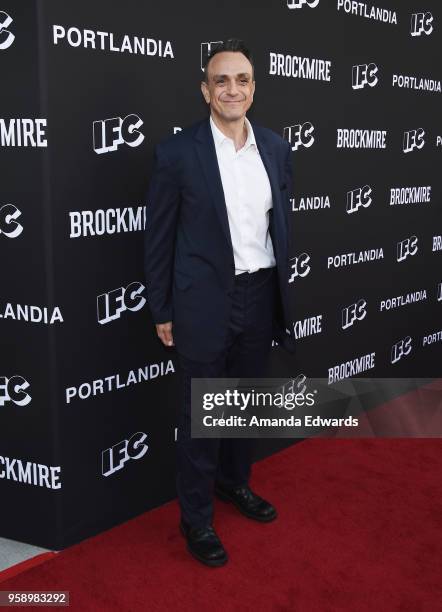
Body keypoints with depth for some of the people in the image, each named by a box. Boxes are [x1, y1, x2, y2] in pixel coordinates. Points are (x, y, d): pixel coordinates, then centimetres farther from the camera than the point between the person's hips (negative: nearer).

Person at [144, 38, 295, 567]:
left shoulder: (275, 148, 3)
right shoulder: (177, 152, -11)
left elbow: (281, 224, 11)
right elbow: (158, 239, -7)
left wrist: (282, 291, 11)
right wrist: (162, 312, -5)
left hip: (261, 297, 5)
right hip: (205, 302, -5)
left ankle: (235, 483, 43)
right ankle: (196, 518, 24)